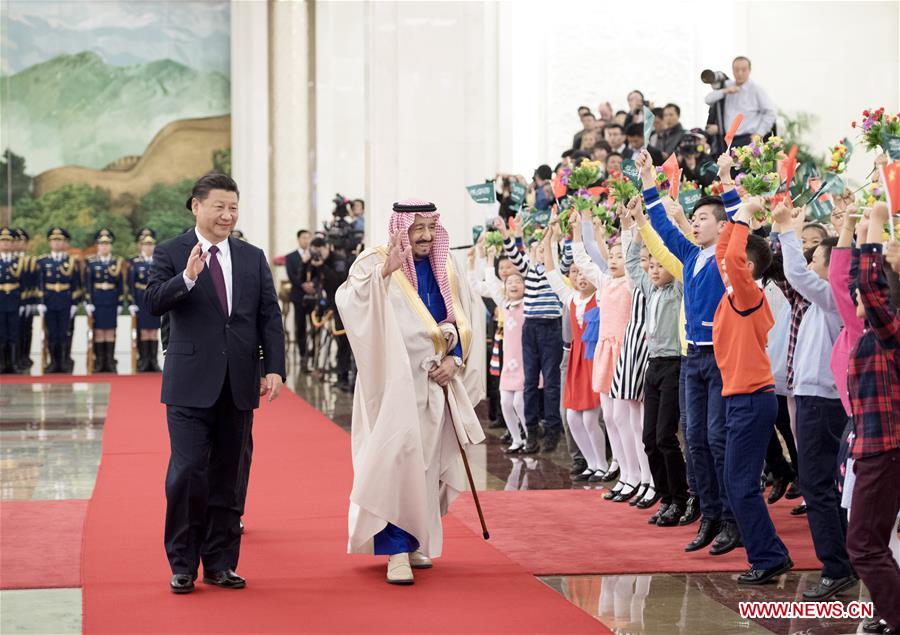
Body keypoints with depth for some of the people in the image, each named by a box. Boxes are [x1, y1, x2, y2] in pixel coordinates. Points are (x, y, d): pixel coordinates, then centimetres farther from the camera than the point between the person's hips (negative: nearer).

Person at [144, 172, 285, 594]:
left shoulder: (253, 258, 11)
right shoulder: (170, 253, 2)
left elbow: (269, 316, 8)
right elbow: (154, 302, -11)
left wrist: (274, 368, -2)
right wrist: (187, 278, -28)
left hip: (239, 384, 4)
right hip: (191, 383, -3)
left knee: (230, 476, 8)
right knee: (187, 472, -7)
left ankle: (220, 563, 17)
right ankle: (182, 564, 6)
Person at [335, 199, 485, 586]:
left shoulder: (443, 270, 9)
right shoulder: (376, 265, -7)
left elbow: (467, 319, 13)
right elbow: (350, 301, -24)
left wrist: (455, 359, 0)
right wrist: (383, 273, -34)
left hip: (434, 385, 6)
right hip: (395, 384, -5)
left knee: (426, 465, 10)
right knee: (396, 461, -14)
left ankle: (416, 542, 24)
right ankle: (396, 551, -11)